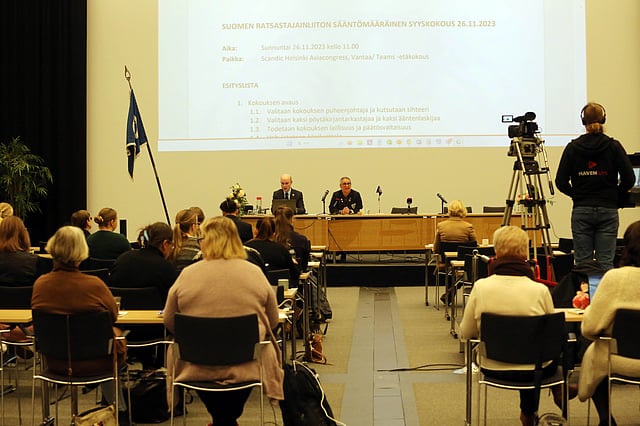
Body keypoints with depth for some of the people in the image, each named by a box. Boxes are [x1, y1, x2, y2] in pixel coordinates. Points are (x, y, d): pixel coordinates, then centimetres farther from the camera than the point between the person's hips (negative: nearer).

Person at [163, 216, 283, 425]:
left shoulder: (187, 274, -9)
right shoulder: (254, 273, -7)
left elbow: (169, 322, 2)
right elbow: (272, 322, 4)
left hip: (196, 368, 0)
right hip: (246, 366, 1)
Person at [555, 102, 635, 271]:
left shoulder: (572, 148, -1)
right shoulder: (614, 146, -1)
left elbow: (561, 182, -2)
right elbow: (629, 179, -5)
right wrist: (616, 197, 11)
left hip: (581, 211, 0)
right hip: (608, 211, 0)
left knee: (582, 262, 4)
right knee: (605, 263, 2)